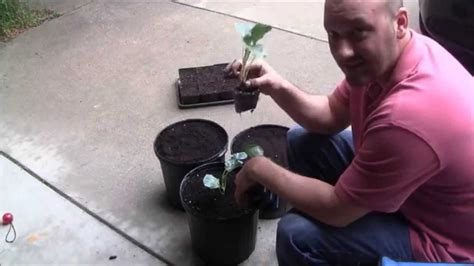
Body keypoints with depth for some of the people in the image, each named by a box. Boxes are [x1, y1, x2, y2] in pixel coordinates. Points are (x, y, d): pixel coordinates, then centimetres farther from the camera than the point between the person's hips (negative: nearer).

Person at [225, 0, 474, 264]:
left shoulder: (407, 115, -38)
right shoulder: (380, 58, -11)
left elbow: (337, 211, -27)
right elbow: (332, 115, 4)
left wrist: (260, 169, -14)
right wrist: (278, 87, -14)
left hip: (441, 240, -8)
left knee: (299, 236, -21)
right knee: (303, 141, 7)